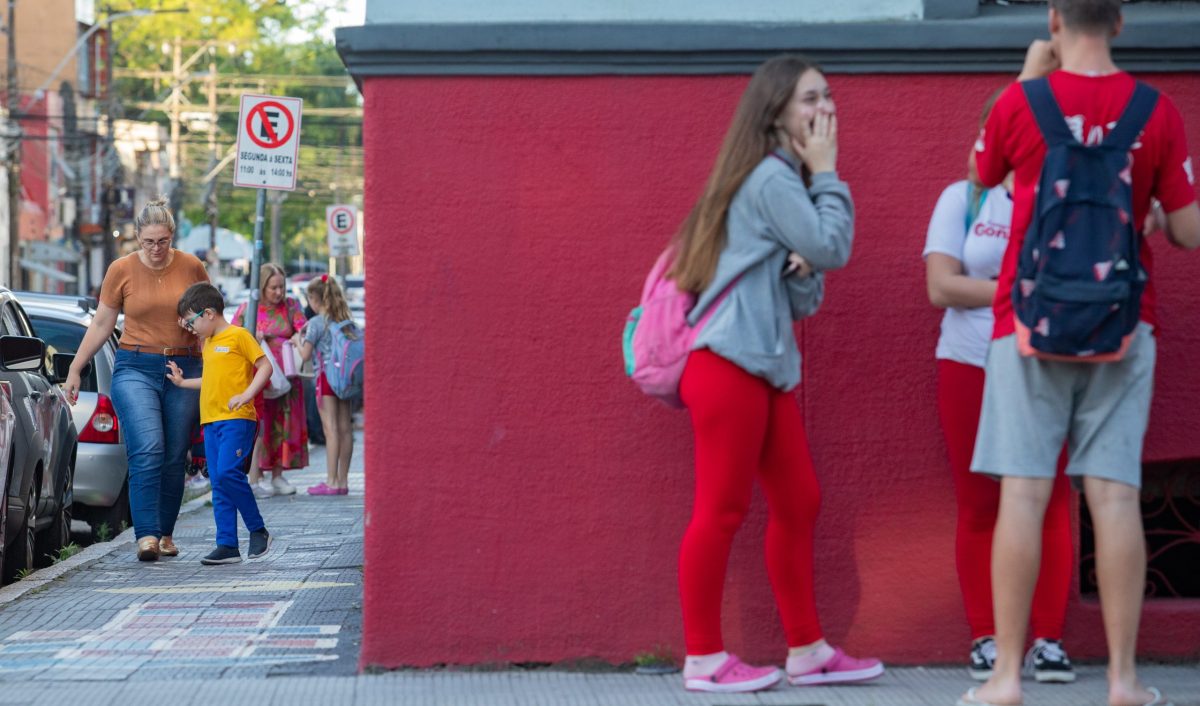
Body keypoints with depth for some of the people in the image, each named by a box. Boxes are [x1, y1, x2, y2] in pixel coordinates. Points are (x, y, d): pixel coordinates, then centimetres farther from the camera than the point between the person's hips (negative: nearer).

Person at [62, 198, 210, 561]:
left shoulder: (192, 267, 2)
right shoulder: (121, 270, 0)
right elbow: (100, 325, 8)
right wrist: (74, 370, 8)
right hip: (136, 369, -2)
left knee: (174, 458, 2)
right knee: (147, 451, -17)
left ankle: (166, 534, 14)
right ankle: (147, 535, -20)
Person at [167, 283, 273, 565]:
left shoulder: (238, 335, -4)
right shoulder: (208, 343, 20)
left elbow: (265, 366, -8)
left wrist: (247, 395, -19)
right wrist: (182, 383, 28)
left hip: (237, 419, -8)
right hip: (211, 421, 8)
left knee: (228, 472, -21)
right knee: (219, 486, 3)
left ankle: (258, 530, -6)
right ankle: (227, 545, 4)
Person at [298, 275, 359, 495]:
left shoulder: (316, 322, -7)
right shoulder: (347, 320, 11)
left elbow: (305, 355, -8)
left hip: (327, 377, -6)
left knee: (331, 429, -7)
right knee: (345, 428, 6)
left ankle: (331, 481, -9)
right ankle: (343, 481, 9)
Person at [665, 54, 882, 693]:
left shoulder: (784, 179, 21)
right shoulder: (771, 176, -10)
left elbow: (803, 299, 18)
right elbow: (832, 247, -10)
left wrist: (804, 271, -5)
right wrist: (826, 175, 0)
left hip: (767, 365, 10)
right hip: (730, 362, -10)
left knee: (797, 503, 11)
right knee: (722, 508, -6)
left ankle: (806, 651, 17)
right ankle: (703, 659, 0)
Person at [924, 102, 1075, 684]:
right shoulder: (964, 197, 4)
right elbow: (941, 286, -5)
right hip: (972, 367, 0)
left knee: (1050, 503, -2)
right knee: (979, 506, 2)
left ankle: (1047, 638, 3)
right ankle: (985, 638, 8)